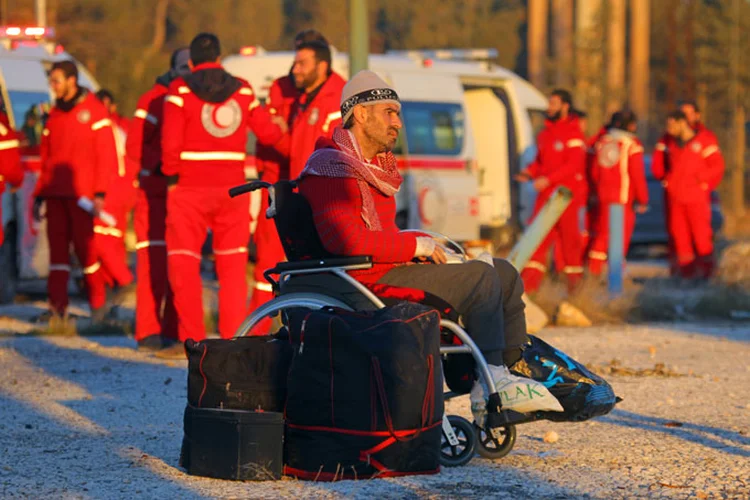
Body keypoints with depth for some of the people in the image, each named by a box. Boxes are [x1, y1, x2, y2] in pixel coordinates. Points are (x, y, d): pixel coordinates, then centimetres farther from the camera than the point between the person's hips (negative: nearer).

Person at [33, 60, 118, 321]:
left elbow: (106, 154, -6)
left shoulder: (94, 111, -2)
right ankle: (57, 304, -1)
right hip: (55, 192, 5)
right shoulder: (54, 115, 16)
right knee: (57, 245, 0)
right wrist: (39, 195, 13)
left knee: (84, 246, -4)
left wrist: (99, 193, -13)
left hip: (81, 193, -5)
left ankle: (97, 302, 9)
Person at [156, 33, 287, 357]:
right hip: (232, 189, 3)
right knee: (232, 264, 11)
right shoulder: (242, 90, 6)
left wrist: (171, 174, 5)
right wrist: (280, 127, 34)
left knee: (184, 262, 3)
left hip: (190, 188, -3)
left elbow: (171, 143, -11)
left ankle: (192, 339, -2)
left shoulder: (180, 91, -5)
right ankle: (234, 337, 8)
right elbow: (267, 133, 12)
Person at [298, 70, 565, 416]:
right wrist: (416, 245, -17)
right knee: (481, 277, -20)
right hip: (367, 281, -11)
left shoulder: (371, 165, 22)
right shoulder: (330, 168, -12)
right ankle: (491, 381, -19)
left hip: (389, 271, 11)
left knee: (504, 273, 6)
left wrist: (430, 244, 7)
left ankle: (514, 368, 0)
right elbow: (344, 240, -25)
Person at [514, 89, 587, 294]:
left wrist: (547, 179, -22)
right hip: (546, 192, 7)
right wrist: (529, 172, 2)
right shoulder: (545, 133, 16)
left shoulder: (573, 133, -8)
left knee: (569, 235, -1)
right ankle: (529, 283, 0)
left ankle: (574, 282, 9)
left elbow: (574, 165, -16)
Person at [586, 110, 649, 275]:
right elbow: (637, 175, -13)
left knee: (602, 232, 12)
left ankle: (594, 269, 8)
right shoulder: (631, 144, -10)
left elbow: (594, 172, 13)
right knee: (622, 233, 0)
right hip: (624, 196, -5)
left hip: (604, 195, 5)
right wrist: (642, 199, -8)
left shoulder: (601, 142, 8)